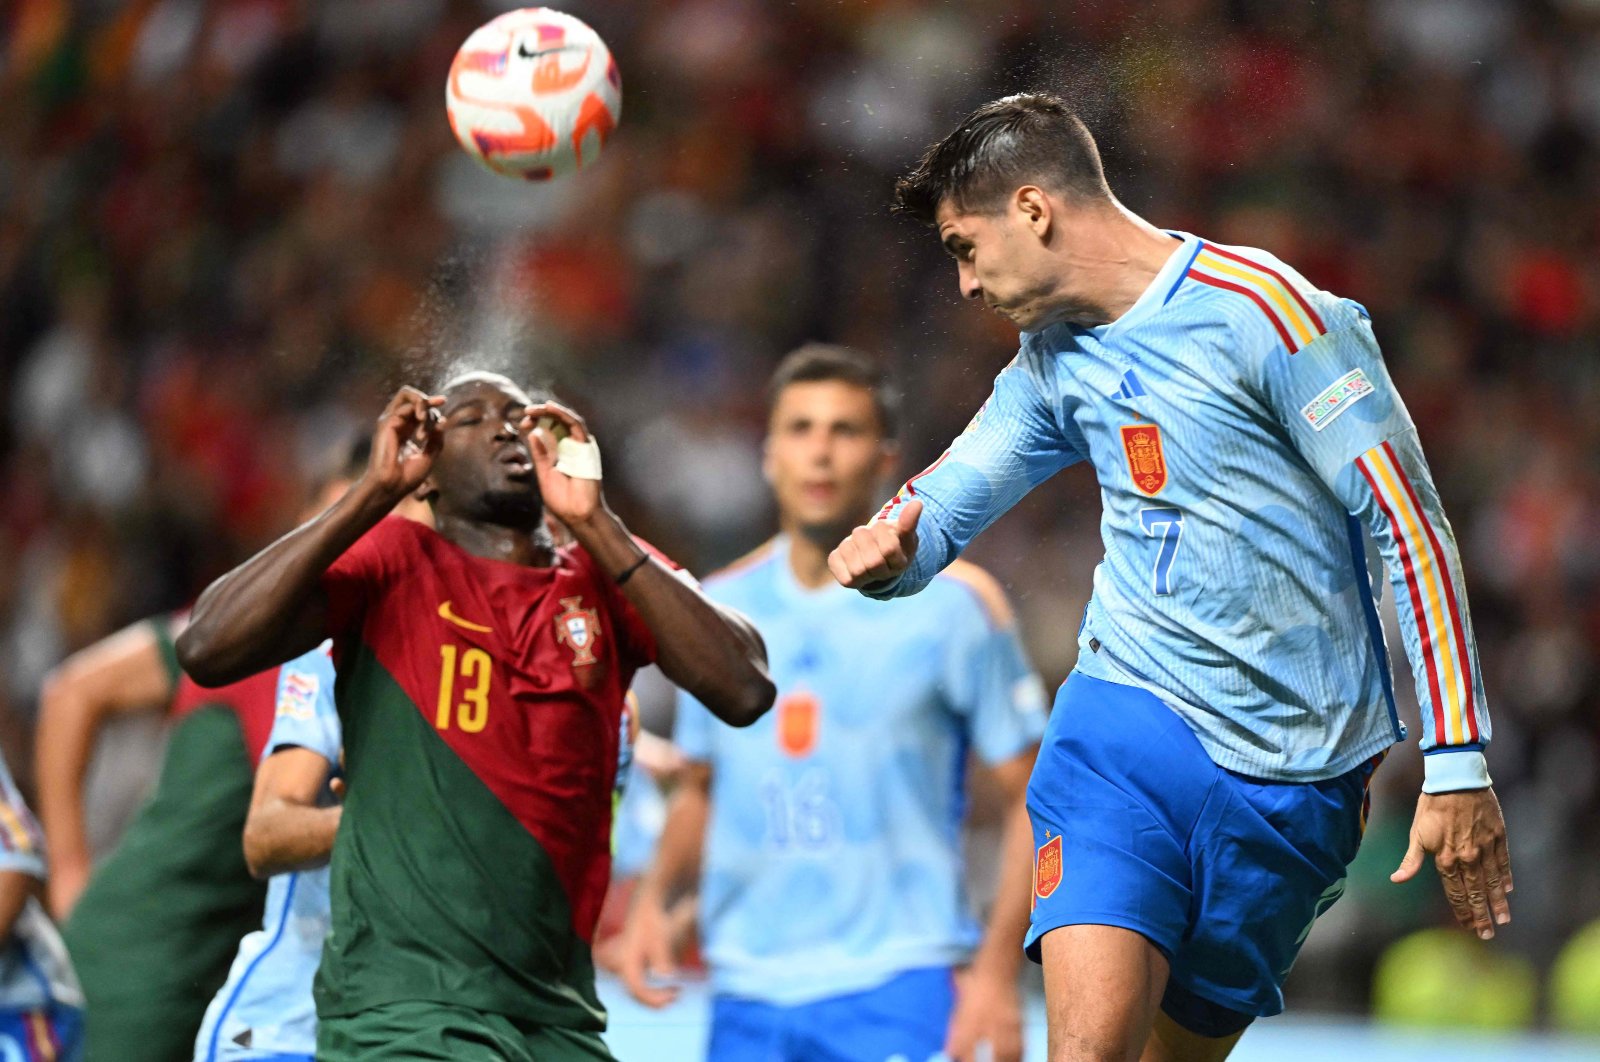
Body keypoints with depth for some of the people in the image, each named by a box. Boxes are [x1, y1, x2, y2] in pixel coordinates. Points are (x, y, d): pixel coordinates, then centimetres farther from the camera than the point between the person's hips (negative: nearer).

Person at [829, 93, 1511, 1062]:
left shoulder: (1265, 311, -10)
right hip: (1127, 728, 4)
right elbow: (938, 509, 21)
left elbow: (1412, 526, -11)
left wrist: (1458, 762, -14)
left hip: (1293, 780, -4)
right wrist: (888, 549, -6)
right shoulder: (1054, 361, 12)